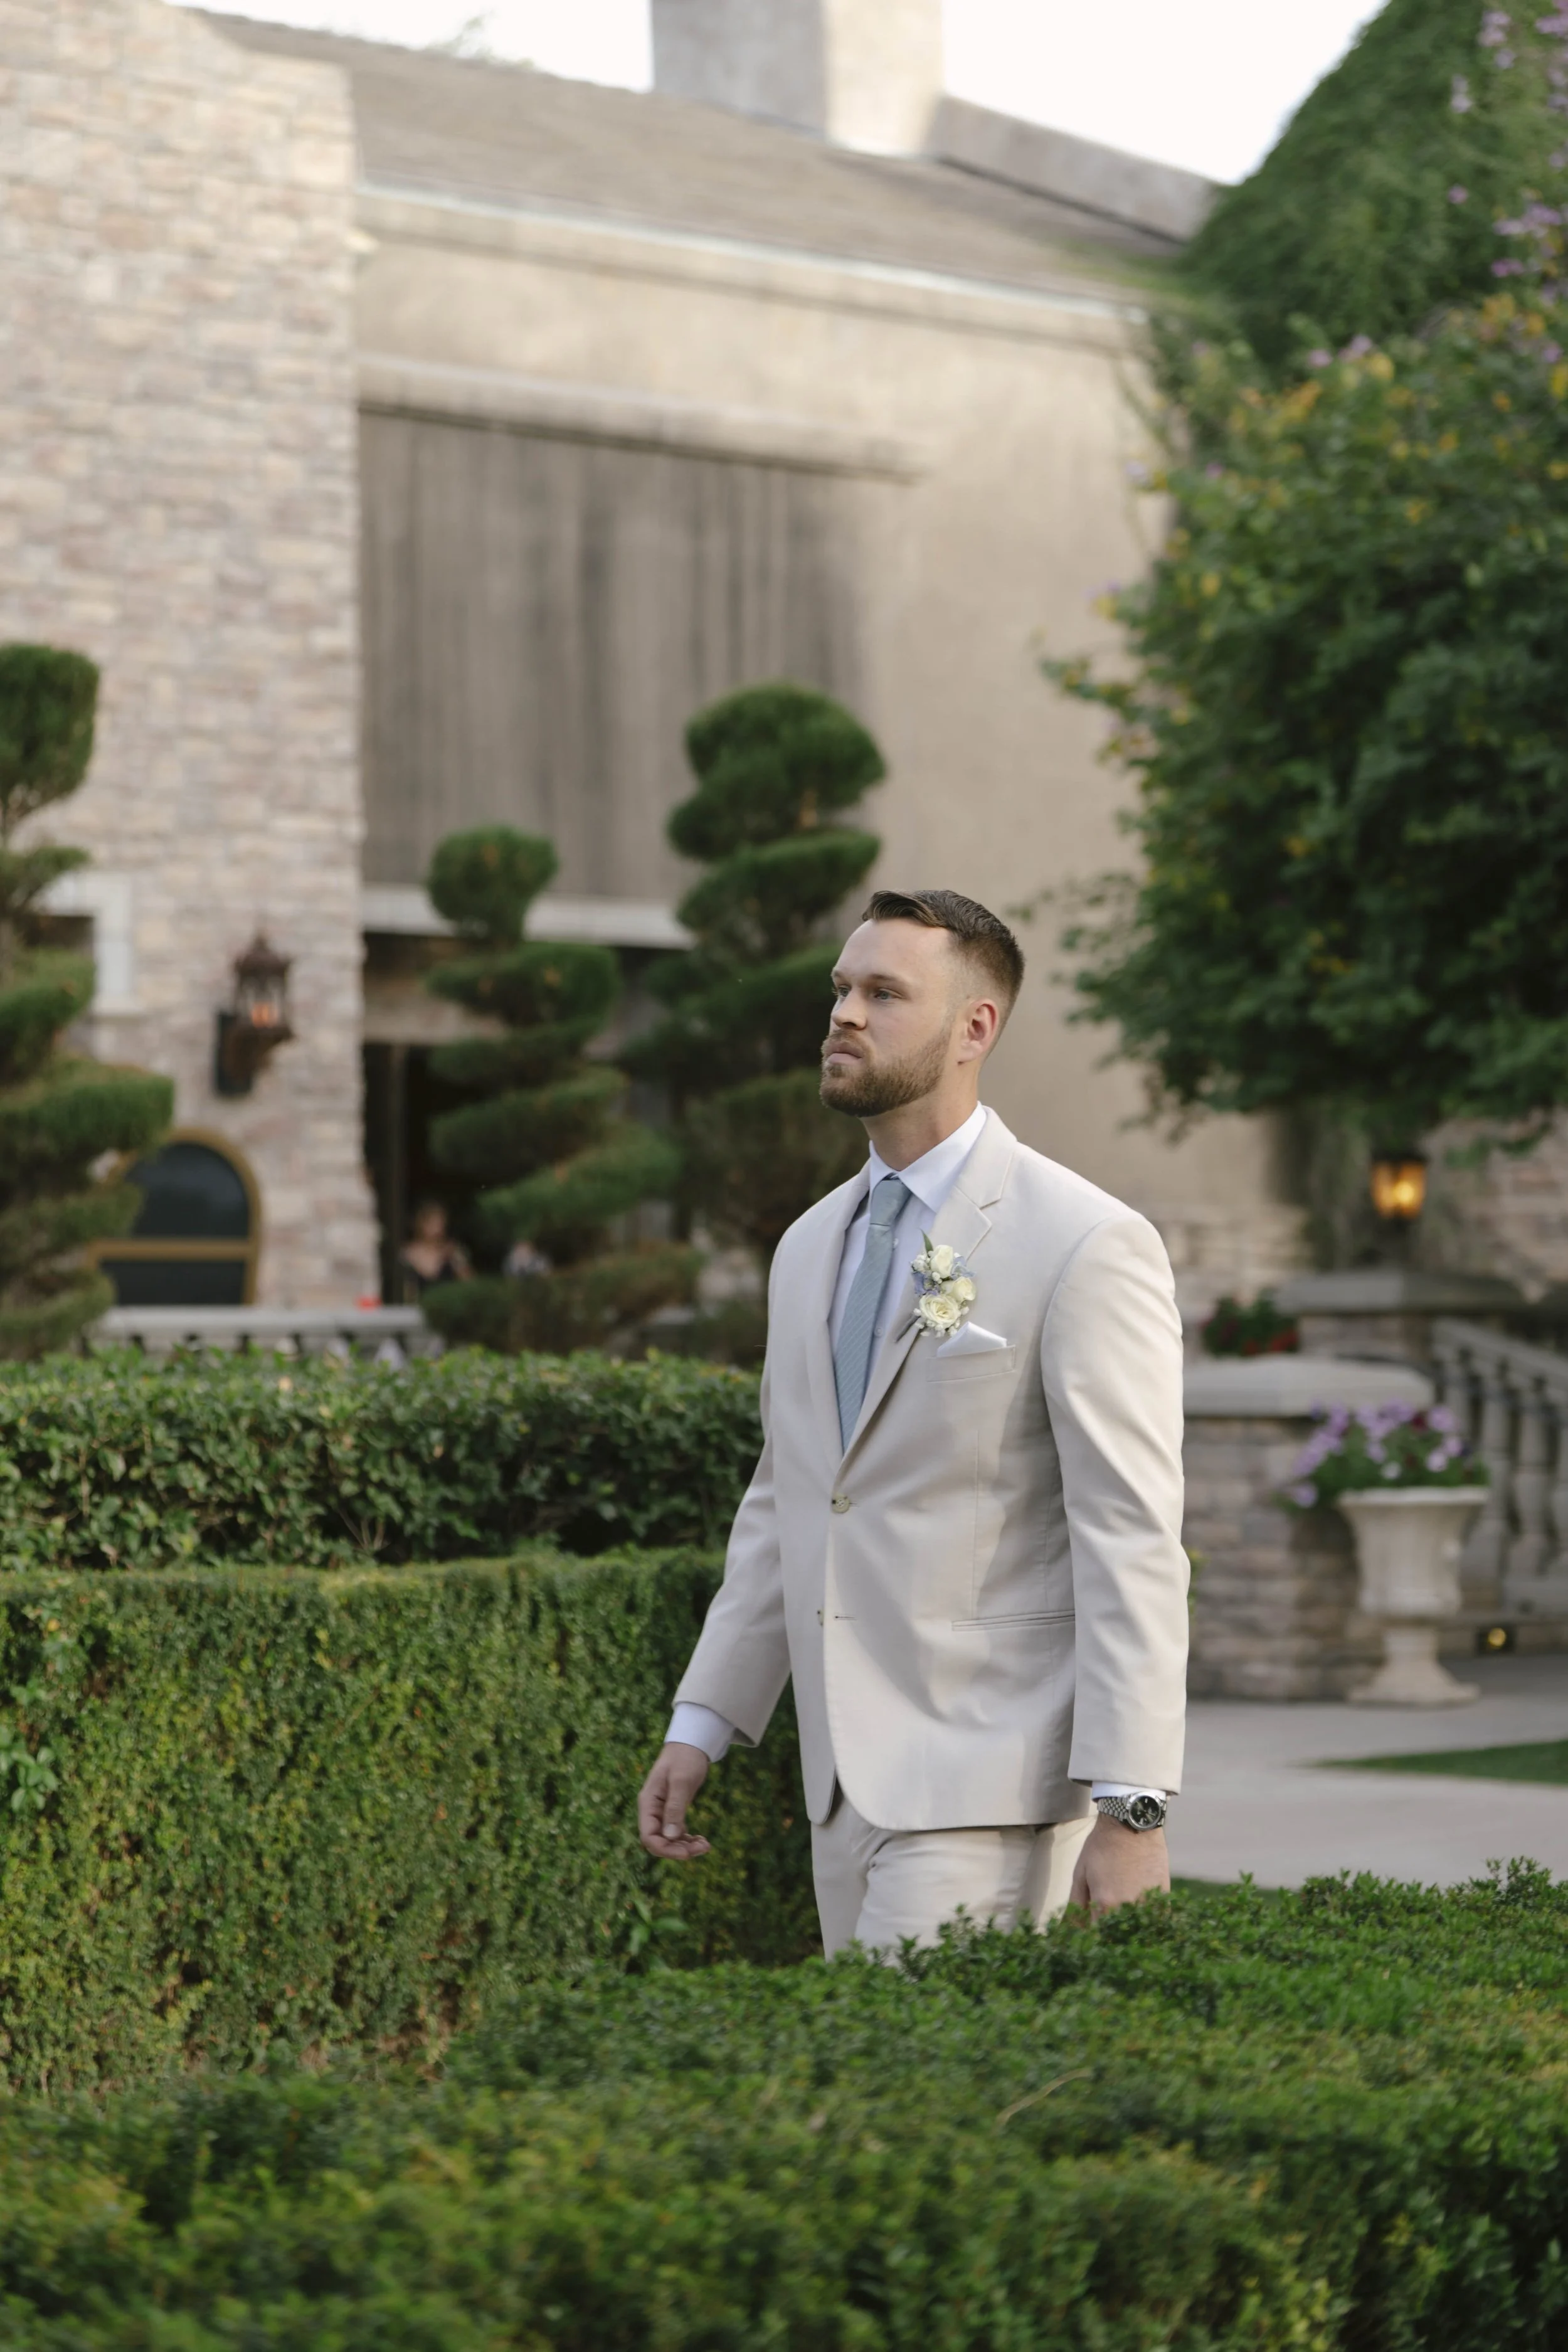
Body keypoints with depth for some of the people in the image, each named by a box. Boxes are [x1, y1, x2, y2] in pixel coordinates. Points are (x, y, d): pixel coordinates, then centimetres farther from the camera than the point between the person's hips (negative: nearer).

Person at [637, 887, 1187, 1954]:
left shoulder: (1086, 1245, -10)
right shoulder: (812, 1247, 15)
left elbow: (1135, 1546, -14)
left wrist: (1131, 1812, -19)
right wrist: (702, 1725, 15)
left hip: (989, 1785, -8)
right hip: (849, 1781, 8)